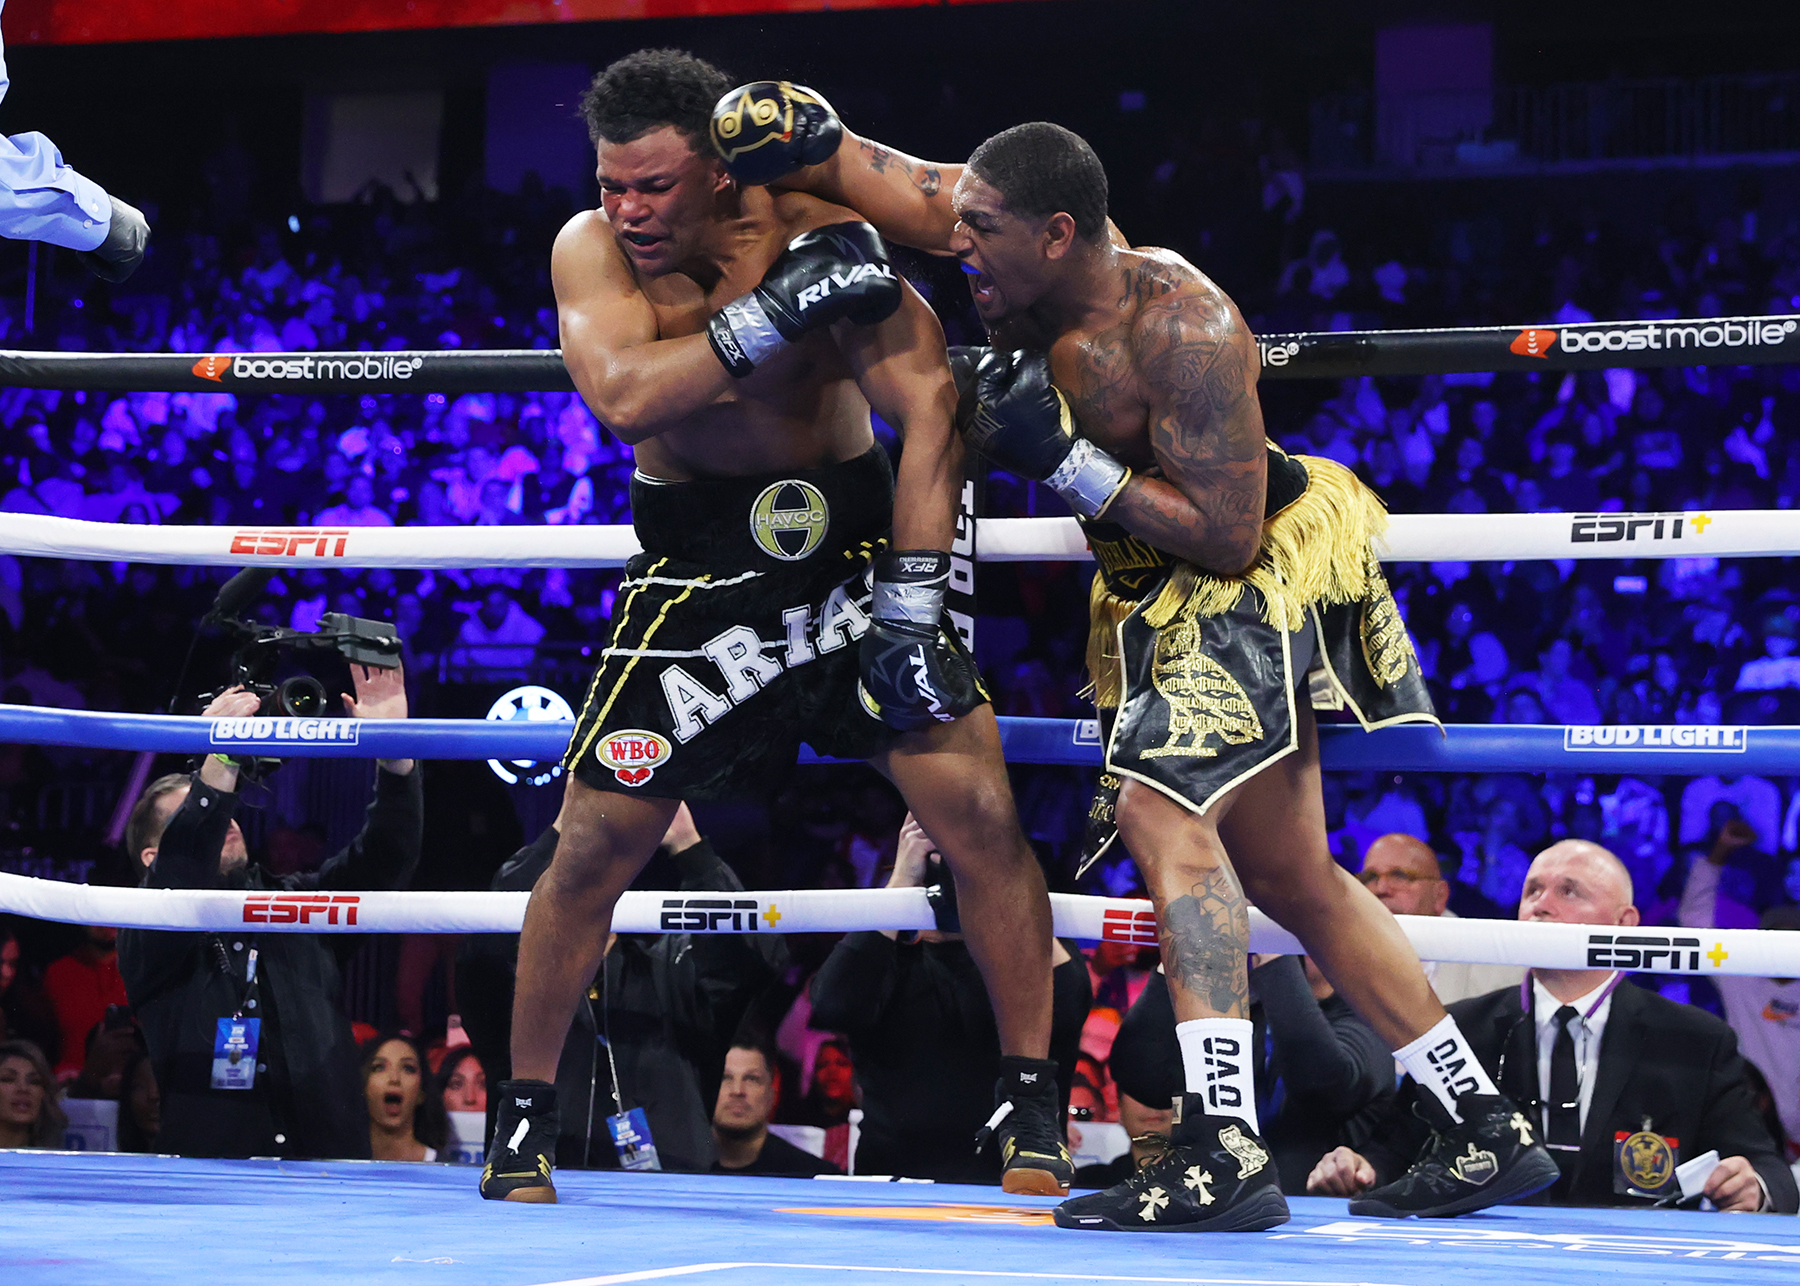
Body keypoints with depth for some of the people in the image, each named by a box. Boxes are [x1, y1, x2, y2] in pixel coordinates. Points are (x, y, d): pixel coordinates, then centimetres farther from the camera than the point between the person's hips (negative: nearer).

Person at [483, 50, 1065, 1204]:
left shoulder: (818, 231, -16)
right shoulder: (591, 251, -12)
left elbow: (928, 407, -19)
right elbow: (624, 398, -29)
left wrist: (913, 609, -24)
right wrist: (778, 308, -35)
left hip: (850, 543, -1)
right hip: (696, 573, 1)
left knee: (979, 811, -10)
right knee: (594, 847, -1)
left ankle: (1034, 1104, 3)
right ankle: (523, 1118, 16)